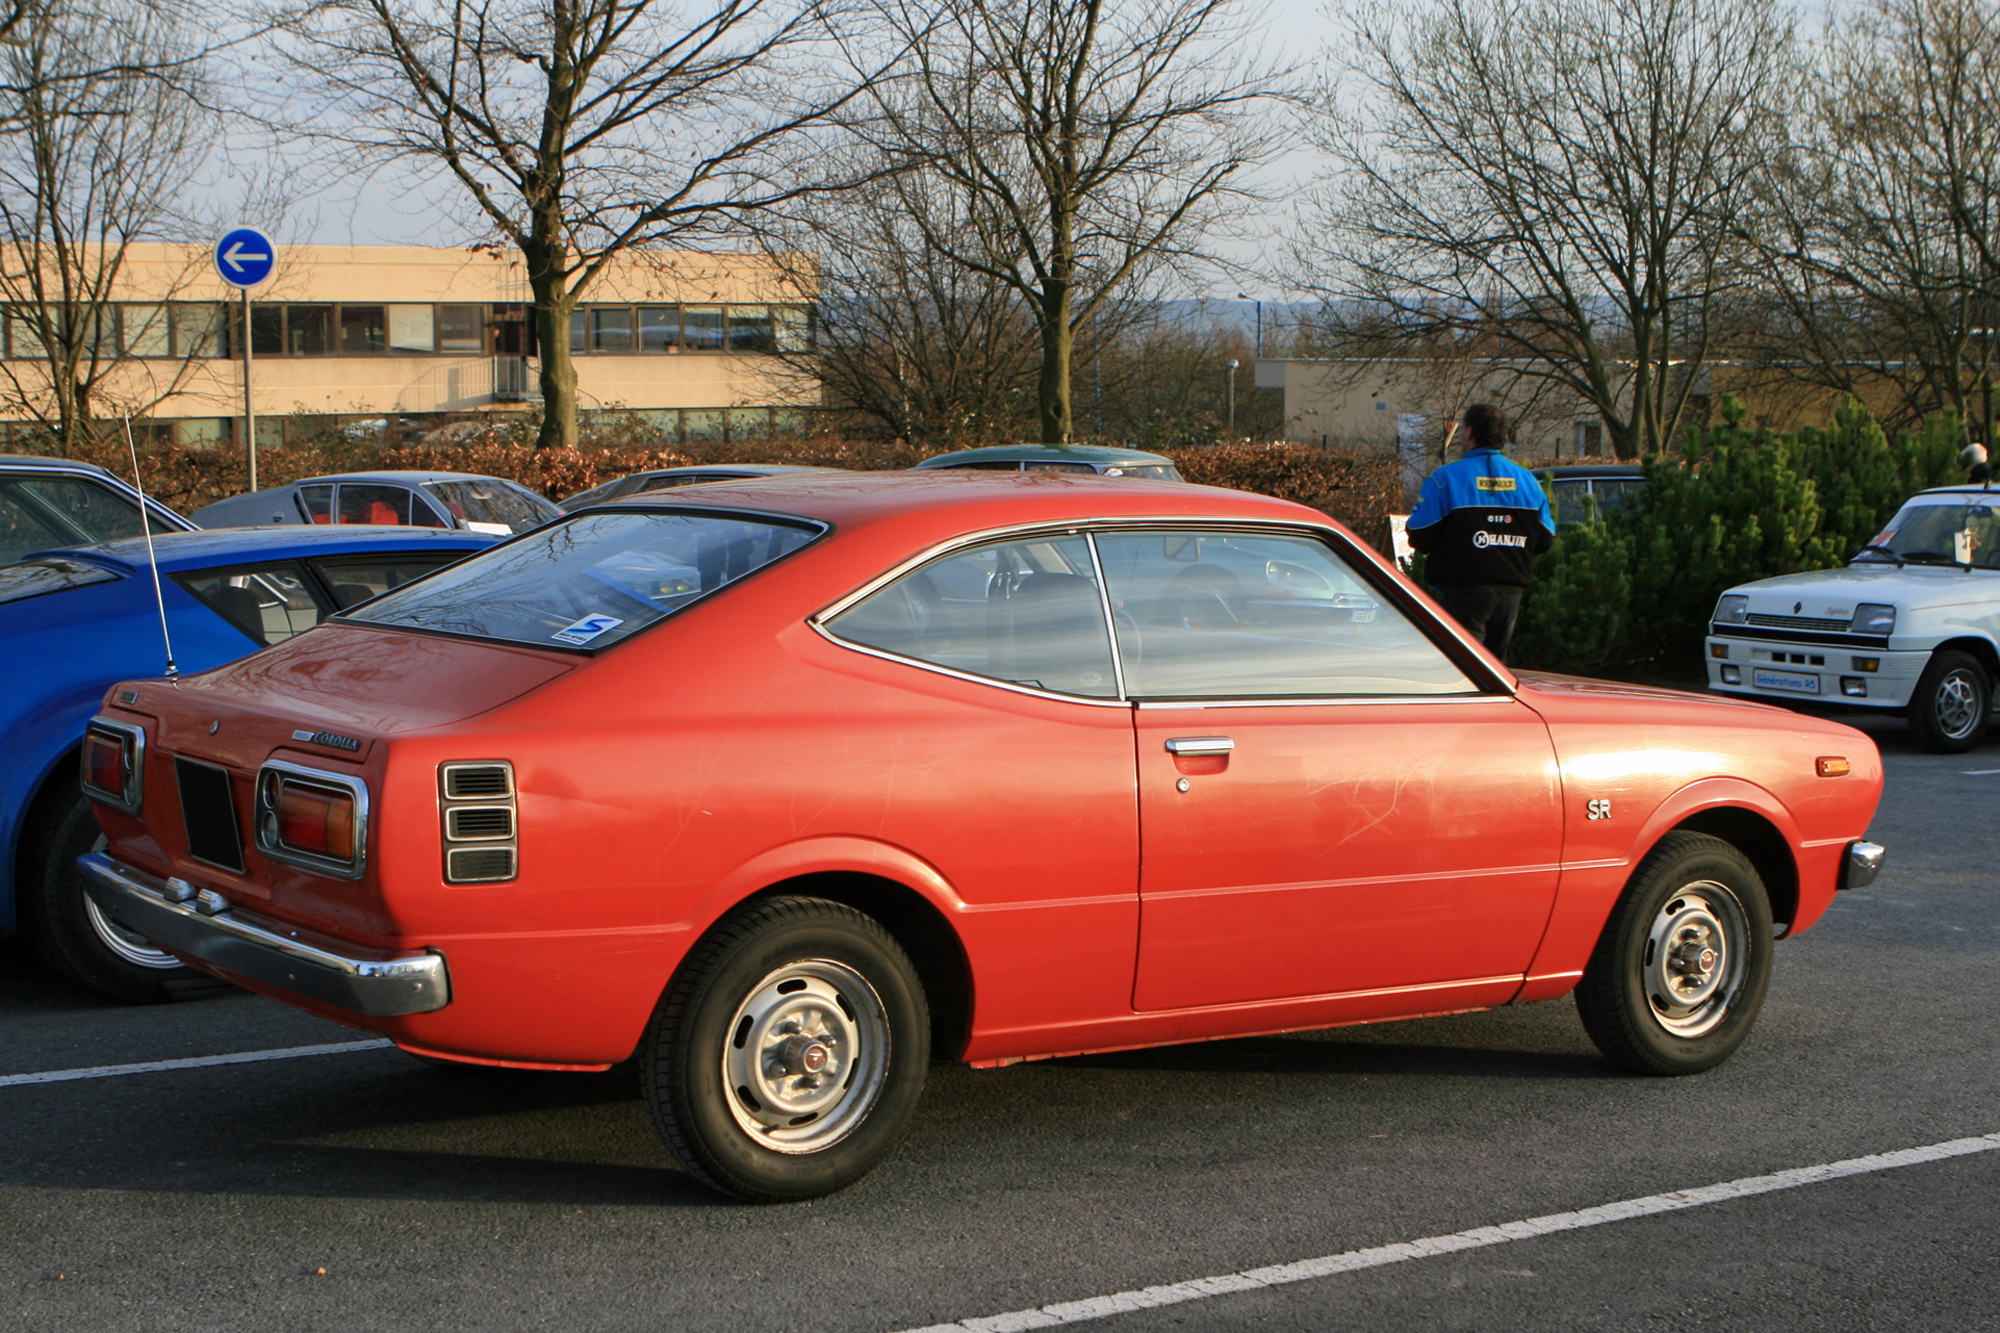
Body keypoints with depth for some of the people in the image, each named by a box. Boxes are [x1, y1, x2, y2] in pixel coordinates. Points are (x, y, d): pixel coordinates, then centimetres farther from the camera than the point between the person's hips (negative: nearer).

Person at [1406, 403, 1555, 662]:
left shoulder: (1446, 478, -9)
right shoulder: (1527, 480, 7)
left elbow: (1419, 538, -11)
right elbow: (1544, 540, 10)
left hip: (1464, 591, -5)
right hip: (1510, 592, 5)